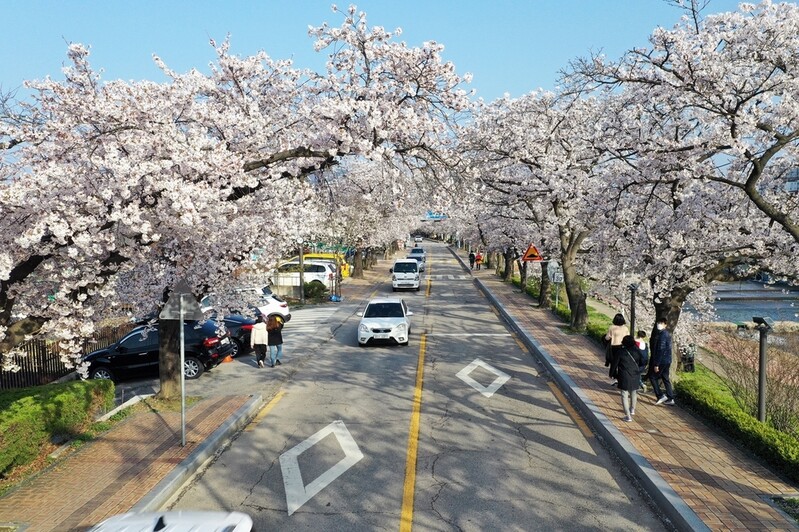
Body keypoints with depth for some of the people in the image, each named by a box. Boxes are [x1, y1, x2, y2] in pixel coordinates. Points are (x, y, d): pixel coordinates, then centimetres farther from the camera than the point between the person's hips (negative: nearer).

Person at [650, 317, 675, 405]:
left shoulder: (662, 335, -20)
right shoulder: (667, 334, 11)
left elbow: (660, 350, -23)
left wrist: (656, 364, -20)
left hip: (662, 361, -9)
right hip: (667, 360, 9)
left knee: (653, 377, 1)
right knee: (666, 378, 14)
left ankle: (660, 396, 0)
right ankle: (670, 398, 18)